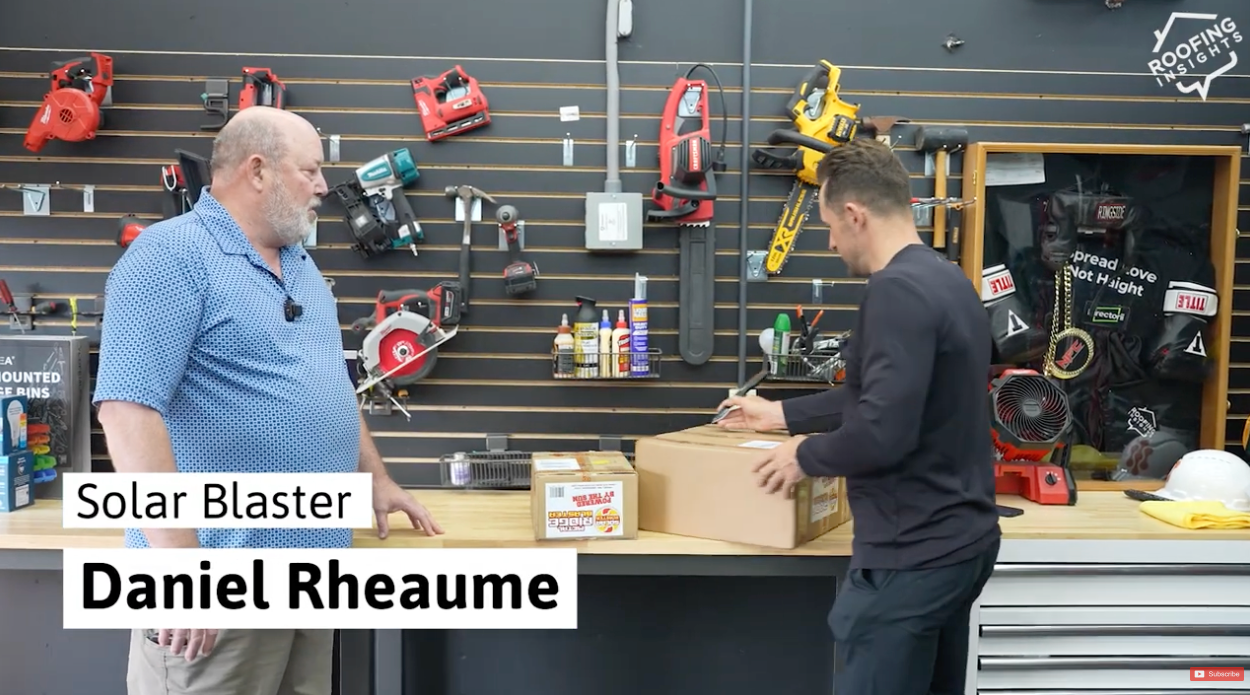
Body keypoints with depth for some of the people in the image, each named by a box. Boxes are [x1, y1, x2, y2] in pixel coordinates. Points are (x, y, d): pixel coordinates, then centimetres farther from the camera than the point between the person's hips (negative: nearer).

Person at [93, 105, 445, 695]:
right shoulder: (173, 254, -14)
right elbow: (127, 408, -23)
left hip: (314, 566, 8)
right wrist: (181, 562, -26)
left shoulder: (300, 265, 13)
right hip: (221, 577, -8)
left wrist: (377, 479, 20)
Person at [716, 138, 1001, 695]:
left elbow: (883, 431, -28)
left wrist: (807, 454, -9)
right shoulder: (948, 280, 11)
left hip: (912, 555, -10)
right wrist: (783, 414, 25)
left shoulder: (898, 290, -21)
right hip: (959, 539, 10)